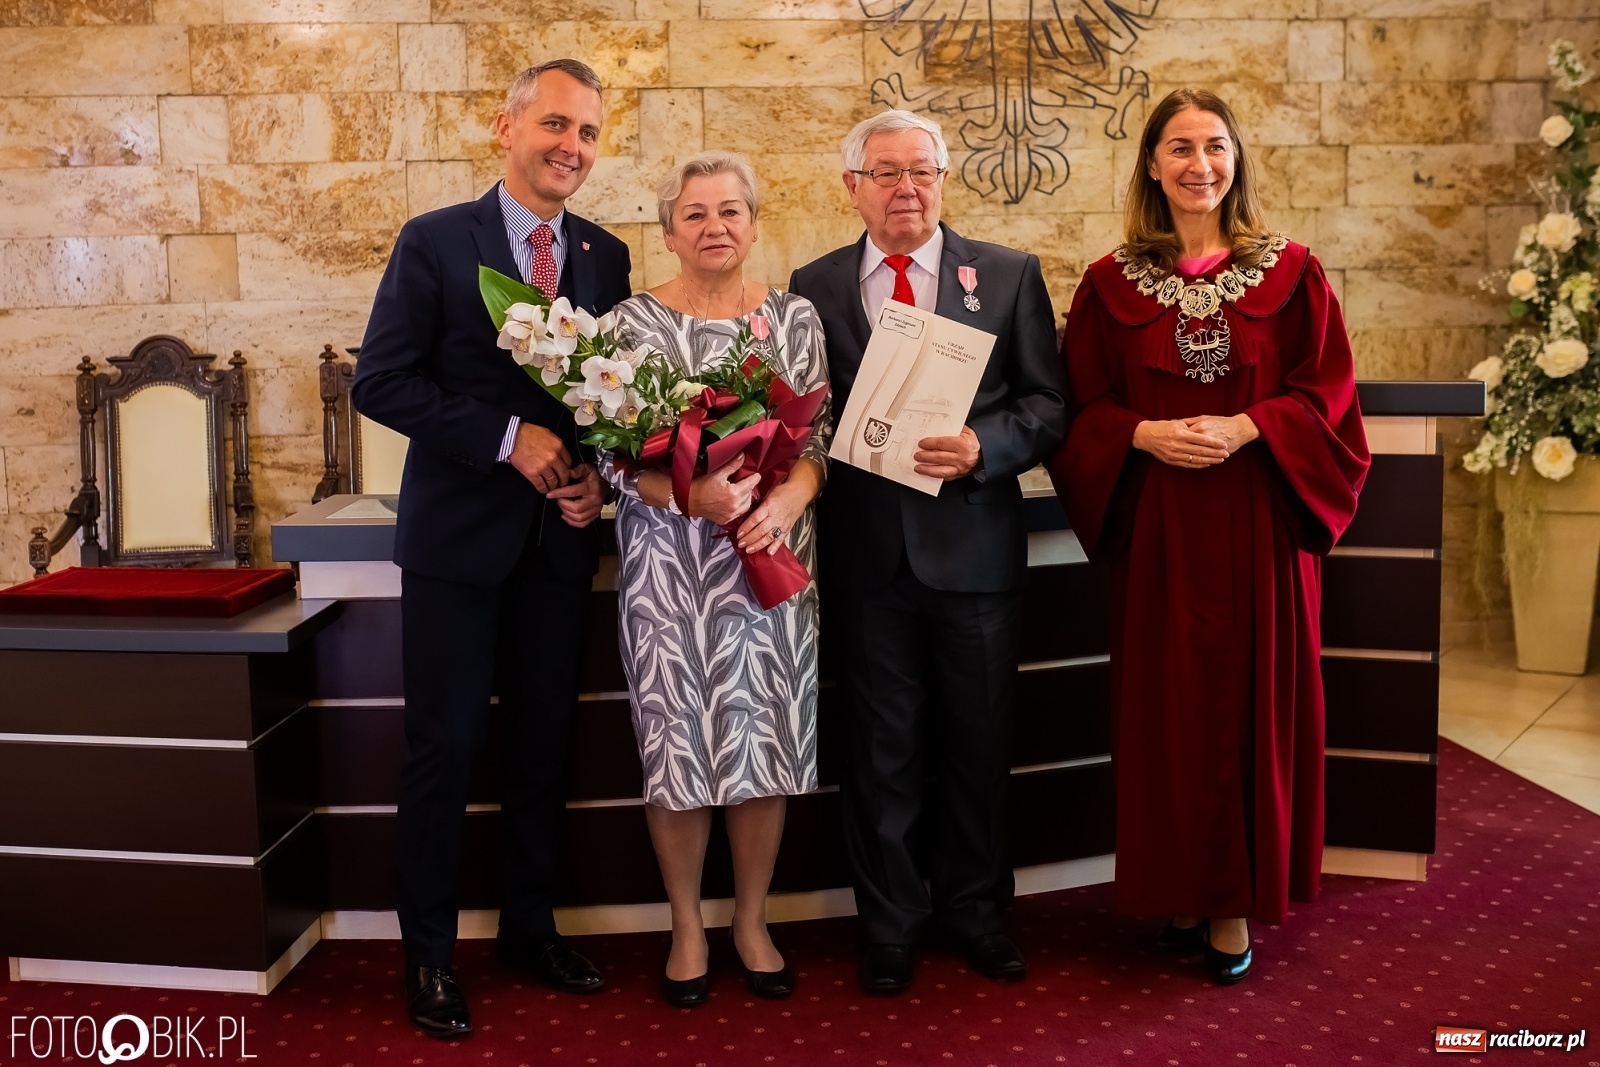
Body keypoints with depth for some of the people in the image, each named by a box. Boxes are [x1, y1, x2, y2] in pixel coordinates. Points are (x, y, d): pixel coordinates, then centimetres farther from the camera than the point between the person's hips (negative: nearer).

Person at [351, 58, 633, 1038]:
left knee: (544, 741, 13)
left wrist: (598, 475, -8)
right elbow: (380, 381, -10)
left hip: (561, 536, 4)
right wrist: (508, 437, -18)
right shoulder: (434, 243, -4)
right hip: (459, 535, -4)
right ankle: (429, 950, 19)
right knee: (446, 746, 2)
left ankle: (532, 927, 30)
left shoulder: (606, 256, 7)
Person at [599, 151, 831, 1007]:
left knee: (766, 744, 7)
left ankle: (751, 922, 27)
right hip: (670, 567, -2)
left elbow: (819, 437, 3)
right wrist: (691, 496, -21)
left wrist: (784, 505, -17)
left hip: (771, 560, 2)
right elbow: (613, 453, -5)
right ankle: (686, 929, 25)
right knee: (677, 744, 5)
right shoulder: (633, 322, -1)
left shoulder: (795, 317, 5)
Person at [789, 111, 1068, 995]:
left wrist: (985, 448, -17)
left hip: (973, 547, 0)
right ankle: (889, 921, 26)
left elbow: (1048, 402, 1)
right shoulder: (814, 286, 7)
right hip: (866, 553, 0)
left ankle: (972, 907, 31)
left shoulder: (1009, 275, 4)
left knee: (978, 745, 11)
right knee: (881, 749, 10)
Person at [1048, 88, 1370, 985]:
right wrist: (1146, 435, -15)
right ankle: (1183, 889, 21)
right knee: (1169, 705, 6)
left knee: (1249, 701, 5)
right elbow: (1086, 408, 4)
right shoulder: (1112, 283, 4)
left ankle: (1237, 901, 18)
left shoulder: (1291, 273, 2)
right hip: (1156, 530, 1)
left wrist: (1246, 427, -16)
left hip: (1259, 526, 0)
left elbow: (1325, 396, 0)